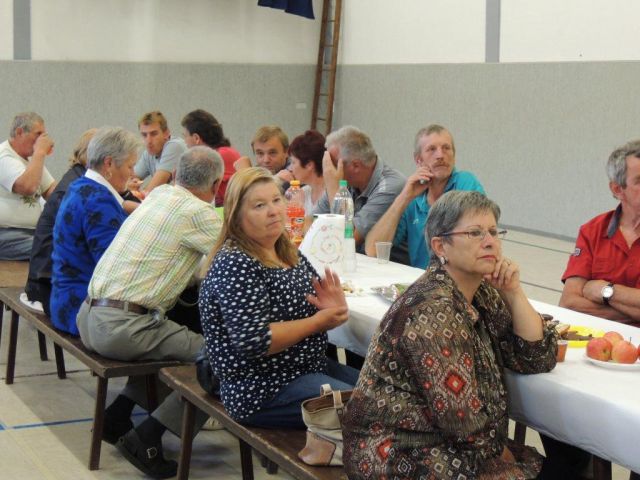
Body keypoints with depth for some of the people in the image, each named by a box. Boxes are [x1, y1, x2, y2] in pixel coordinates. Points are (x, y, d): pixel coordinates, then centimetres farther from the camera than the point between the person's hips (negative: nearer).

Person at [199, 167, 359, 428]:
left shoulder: (290, 253, 8)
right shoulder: (234, 265, -18)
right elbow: (253, 341, -26)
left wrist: (334, 308, -7)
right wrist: (318, 321, -15)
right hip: (262, 391, -9)